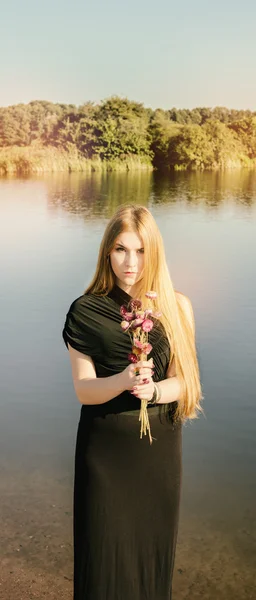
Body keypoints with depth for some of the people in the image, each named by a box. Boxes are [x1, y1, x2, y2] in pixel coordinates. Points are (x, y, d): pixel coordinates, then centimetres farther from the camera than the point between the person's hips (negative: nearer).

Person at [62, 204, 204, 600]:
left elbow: (183, 381, -3)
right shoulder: (86, 311, -7)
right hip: (104, 447, -1)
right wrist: (123, 380, -28)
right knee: (105, 548, 8)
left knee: (153, 543, 14)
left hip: (160, 446, 2)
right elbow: (83, 389, -9)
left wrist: (154, 389, -24)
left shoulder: (176, 308, -3)